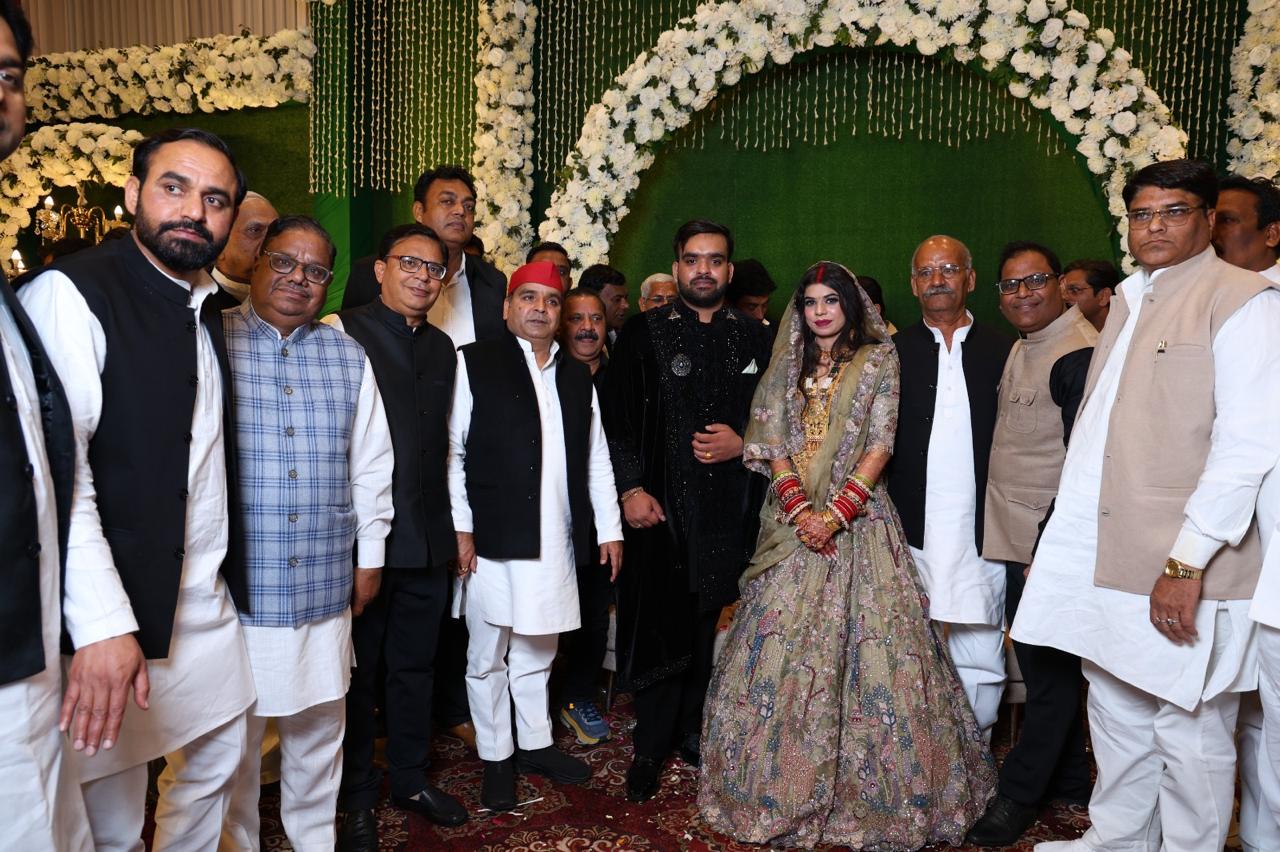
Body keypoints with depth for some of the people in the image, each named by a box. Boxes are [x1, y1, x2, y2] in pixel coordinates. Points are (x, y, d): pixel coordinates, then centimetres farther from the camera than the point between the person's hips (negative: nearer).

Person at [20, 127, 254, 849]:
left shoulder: (210, 308, 11)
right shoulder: (72, 293, -13)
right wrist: (102, 623, -26)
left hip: (214, 603, 7)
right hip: (119, 613, -7)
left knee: (217, 767, 20)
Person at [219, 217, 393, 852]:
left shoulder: (349, 357, 9)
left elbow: (370, 465, 12)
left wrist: (370, 556, 10)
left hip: (325, 583, 3)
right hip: (233, 579, -3)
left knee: (321, 723, 14)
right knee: (233, 729, 9)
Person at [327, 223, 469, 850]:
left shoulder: (443, 347, 12)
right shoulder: (342, 332, -6)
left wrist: (458, 523, 13)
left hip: (429, 538, 5)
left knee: (415, 663, 16)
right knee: (359, 669, 9)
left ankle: (411, 778, 33)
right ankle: (356, 798, 26)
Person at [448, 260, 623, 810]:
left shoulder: (577, 375, 14)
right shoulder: (474, 364, -1)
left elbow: (596, 459, 14)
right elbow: (451, 450, -6)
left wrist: (610, 528, 11)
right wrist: (460, 528, -11)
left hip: (554, 543, 4)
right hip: (492, 539, -4)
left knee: (536, 652, 16)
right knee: (488, 656, 7)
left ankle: (535, 744, 31)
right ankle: (496, 759, 22)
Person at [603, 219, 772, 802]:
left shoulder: (755, 338, 11)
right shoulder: (644, 333, 3)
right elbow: (618, 417, -2)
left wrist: (743, 444, -6)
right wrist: (632, 488, -9)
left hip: (731, 507, 2)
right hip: (662, 505, -2)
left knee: (711, 626, 8)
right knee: (661, 626, 1)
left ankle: (692, 731, 26)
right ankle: (651, 749, 15)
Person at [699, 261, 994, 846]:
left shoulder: (878, 359, 3)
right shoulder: (787, 366, 12)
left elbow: (880, 445, -4)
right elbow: (772, 442, 4)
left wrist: (836, 512, -14)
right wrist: (800, 509, -10)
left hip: (857, 520, -2)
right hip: (795, 520, 3)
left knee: (862, 641, -4)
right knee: (784, 644, 2)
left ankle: (865, 787, 11)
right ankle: (785, 784, 16)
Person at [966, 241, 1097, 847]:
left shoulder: (1079, 352, -15)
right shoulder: (1022, 349, 14)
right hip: (1017, 544, 9)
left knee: (1049, 670, 4)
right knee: (1044, 666, 17)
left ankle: (1019, 793, 17)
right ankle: (1069, 782, 33)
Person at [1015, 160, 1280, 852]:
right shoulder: (1127, 302, 16)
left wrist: (1187, 561, -21)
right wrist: (1064, 535, 14)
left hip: (1187, 568, -7)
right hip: (1105, 560, 8)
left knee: (1189, 729, 4)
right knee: (1114, 708, 18)